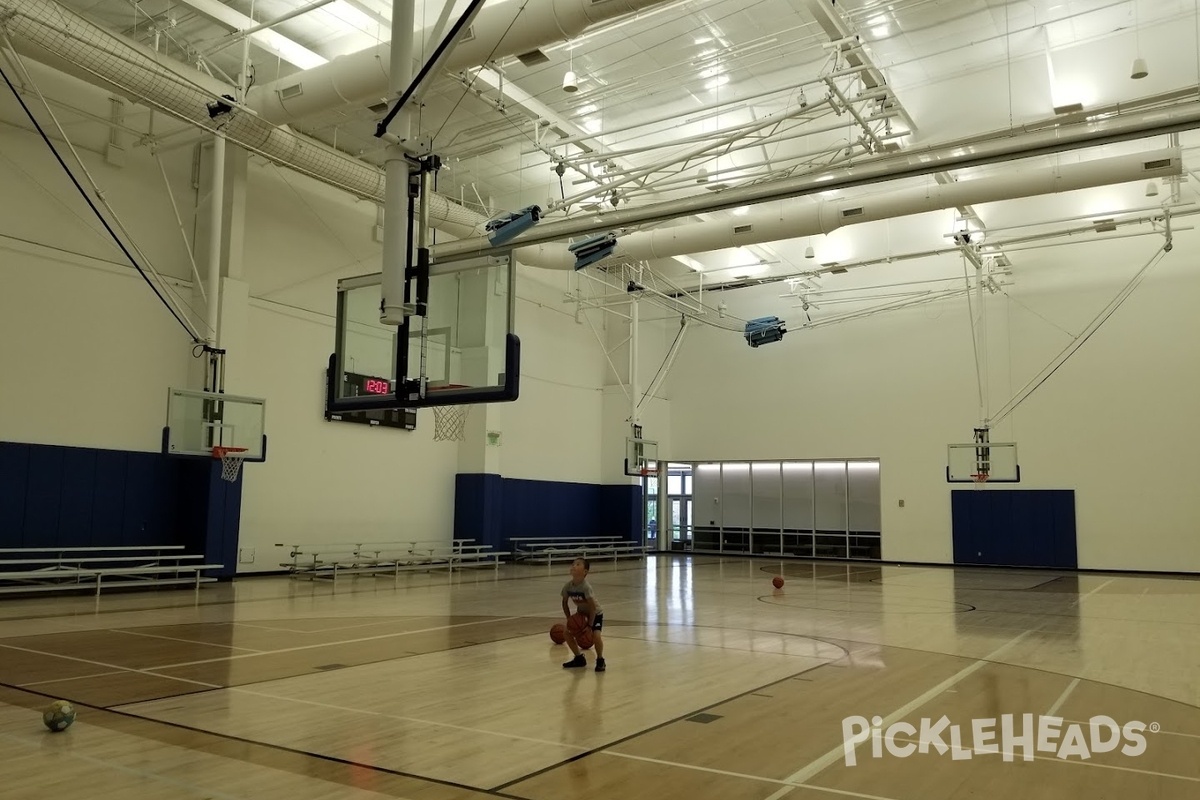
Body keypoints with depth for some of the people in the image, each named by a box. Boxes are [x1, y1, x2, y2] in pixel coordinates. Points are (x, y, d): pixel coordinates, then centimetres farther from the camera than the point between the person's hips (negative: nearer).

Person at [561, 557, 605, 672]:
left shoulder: (586, 587, -34)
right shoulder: (567, 586, -17)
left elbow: (593, 607, -30)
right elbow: (565, 603, 0)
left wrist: (590, 624, -24)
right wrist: (569, 619, -6)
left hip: (596, 613, -6)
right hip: (581, 613, 6)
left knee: (595, 636, -26)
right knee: (568, 633, -1)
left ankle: (600, 661, 0)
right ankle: (579, 658, 17)